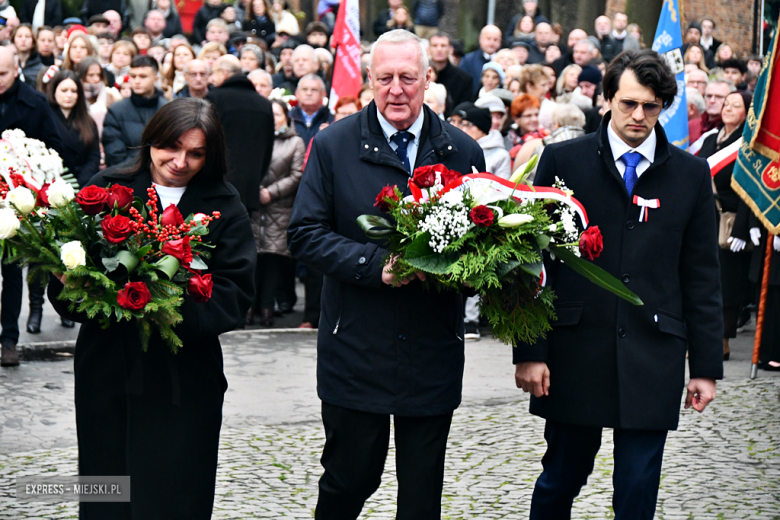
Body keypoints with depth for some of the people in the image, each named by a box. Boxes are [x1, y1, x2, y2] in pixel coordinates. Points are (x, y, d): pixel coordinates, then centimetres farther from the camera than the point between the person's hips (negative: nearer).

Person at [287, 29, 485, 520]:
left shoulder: (463, 151, 4)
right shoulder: (333, 145, -1)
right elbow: (306, 234, -4)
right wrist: (375, 264, -19)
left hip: (434, 352, 2)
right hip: (355, 349, -1)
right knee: (350, 478, 7)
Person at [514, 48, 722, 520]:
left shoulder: (691, 174, 6)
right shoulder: (563, 161, 2)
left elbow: (701, 277, 8)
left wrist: (706, 366, 5)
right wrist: (530, 351, -5)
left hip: (652, 359, 1)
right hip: (576, 353, -1)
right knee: (560, 480, 8)